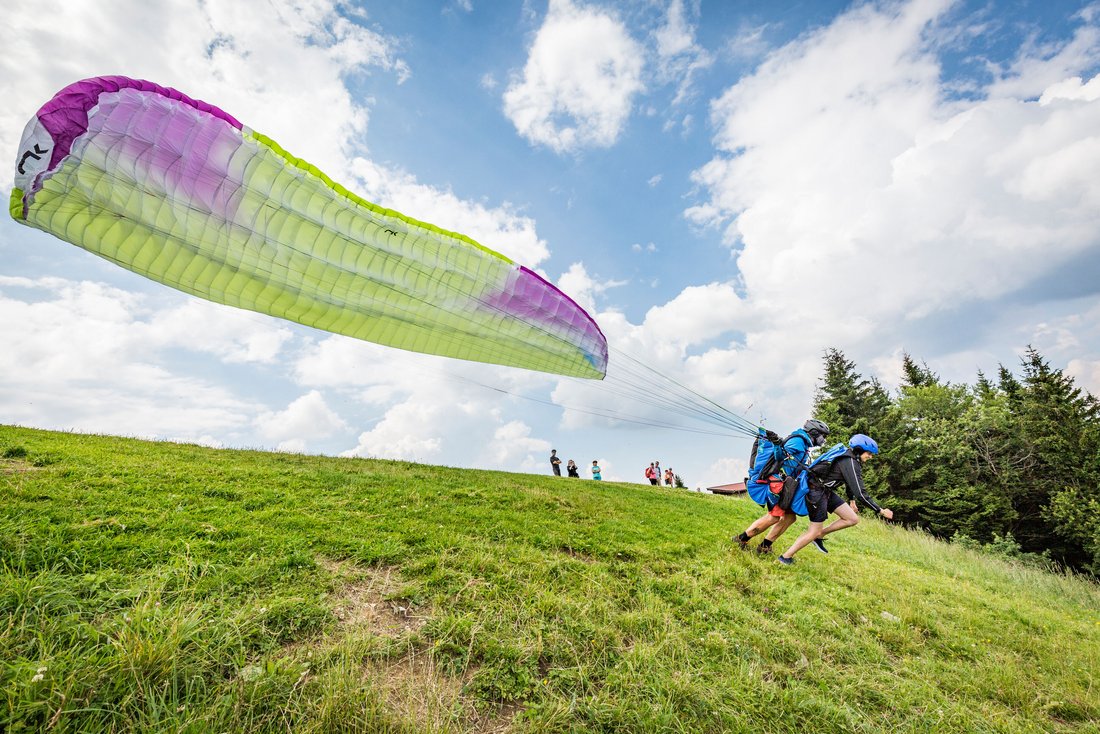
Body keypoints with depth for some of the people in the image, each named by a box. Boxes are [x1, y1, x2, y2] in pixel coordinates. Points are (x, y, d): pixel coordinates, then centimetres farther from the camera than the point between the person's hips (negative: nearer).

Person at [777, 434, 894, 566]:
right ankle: (785, 557, 8)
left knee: (853, 519, 6)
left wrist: (851, 500, 36)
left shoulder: (849, 458, 10)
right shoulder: (850, 463, -21)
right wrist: (880, 511, -17)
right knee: (815, 531, -2)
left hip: (826, 491, 10)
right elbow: (860, 493, -24)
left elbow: (850, 481, 28)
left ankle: (819, 535, 15)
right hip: (816, 491, -10)